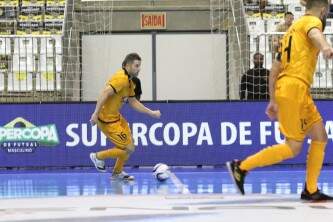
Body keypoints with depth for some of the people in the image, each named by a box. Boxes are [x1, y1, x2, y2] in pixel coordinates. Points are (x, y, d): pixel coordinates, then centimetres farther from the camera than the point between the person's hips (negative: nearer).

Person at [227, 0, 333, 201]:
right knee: (293, 148, -9)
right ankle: (241, 167, -4)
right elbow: (314, 33, -30)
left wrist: (273, 101, 26)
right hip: (294, 88, -10)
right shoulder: (312, 21, -1)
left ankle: (310, 191, 7)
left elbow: (275, 69, 24)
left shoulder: (294, 28, 25)